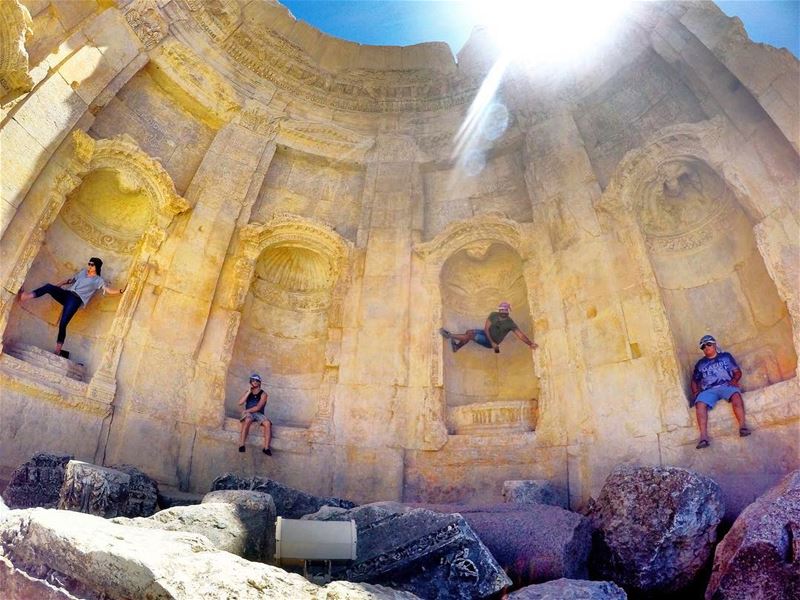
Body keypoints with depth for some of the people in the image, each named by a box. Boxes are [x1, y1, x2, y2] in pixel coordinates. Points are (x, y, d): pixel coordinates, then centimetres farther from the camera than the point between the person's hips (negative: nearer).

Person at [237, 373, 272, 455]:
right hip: (248, 414, 0)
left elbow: (258, 407, -10)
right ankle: (241, 444, -34)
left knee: (268, 423, -31)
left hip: (259, 414, 0)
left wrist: (246, 411, -12)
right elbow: (240, 403, -5)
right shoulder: (248, 392, 10)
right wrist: (249, 392, -7)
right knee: (248, 420, -37)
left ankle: (266, 448, -29)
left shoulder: (263, 394, 0)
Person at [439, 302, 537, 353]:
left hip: (490, 342, -5)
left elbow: (521, 335, -23)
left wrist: (531, 344, -33)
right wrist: (492, 342, -20)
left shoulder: (510, 323, -22)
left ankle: (450, 336, -2)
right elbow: (486, 328, -13)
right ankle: (457, 347, 0)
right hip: (486, 334, 5)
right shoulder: (493, 315, -12)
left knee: (470, 335, -17)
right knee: (468, 332, -13)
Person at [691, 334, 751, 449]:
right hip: (708, 390, 1)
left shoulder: (726, 356, 21)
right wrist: (695, 392, 6)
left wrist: (734, 380, -8)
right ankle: (703, 436, -43)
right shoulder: (700, 363, 25)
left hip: (726, 386, -1)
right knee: (700, 404, -31)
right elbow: (694, 381, 25)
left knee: (736, 395, -37)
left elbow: (737, 371, 14)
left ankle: (742, 425, -46)